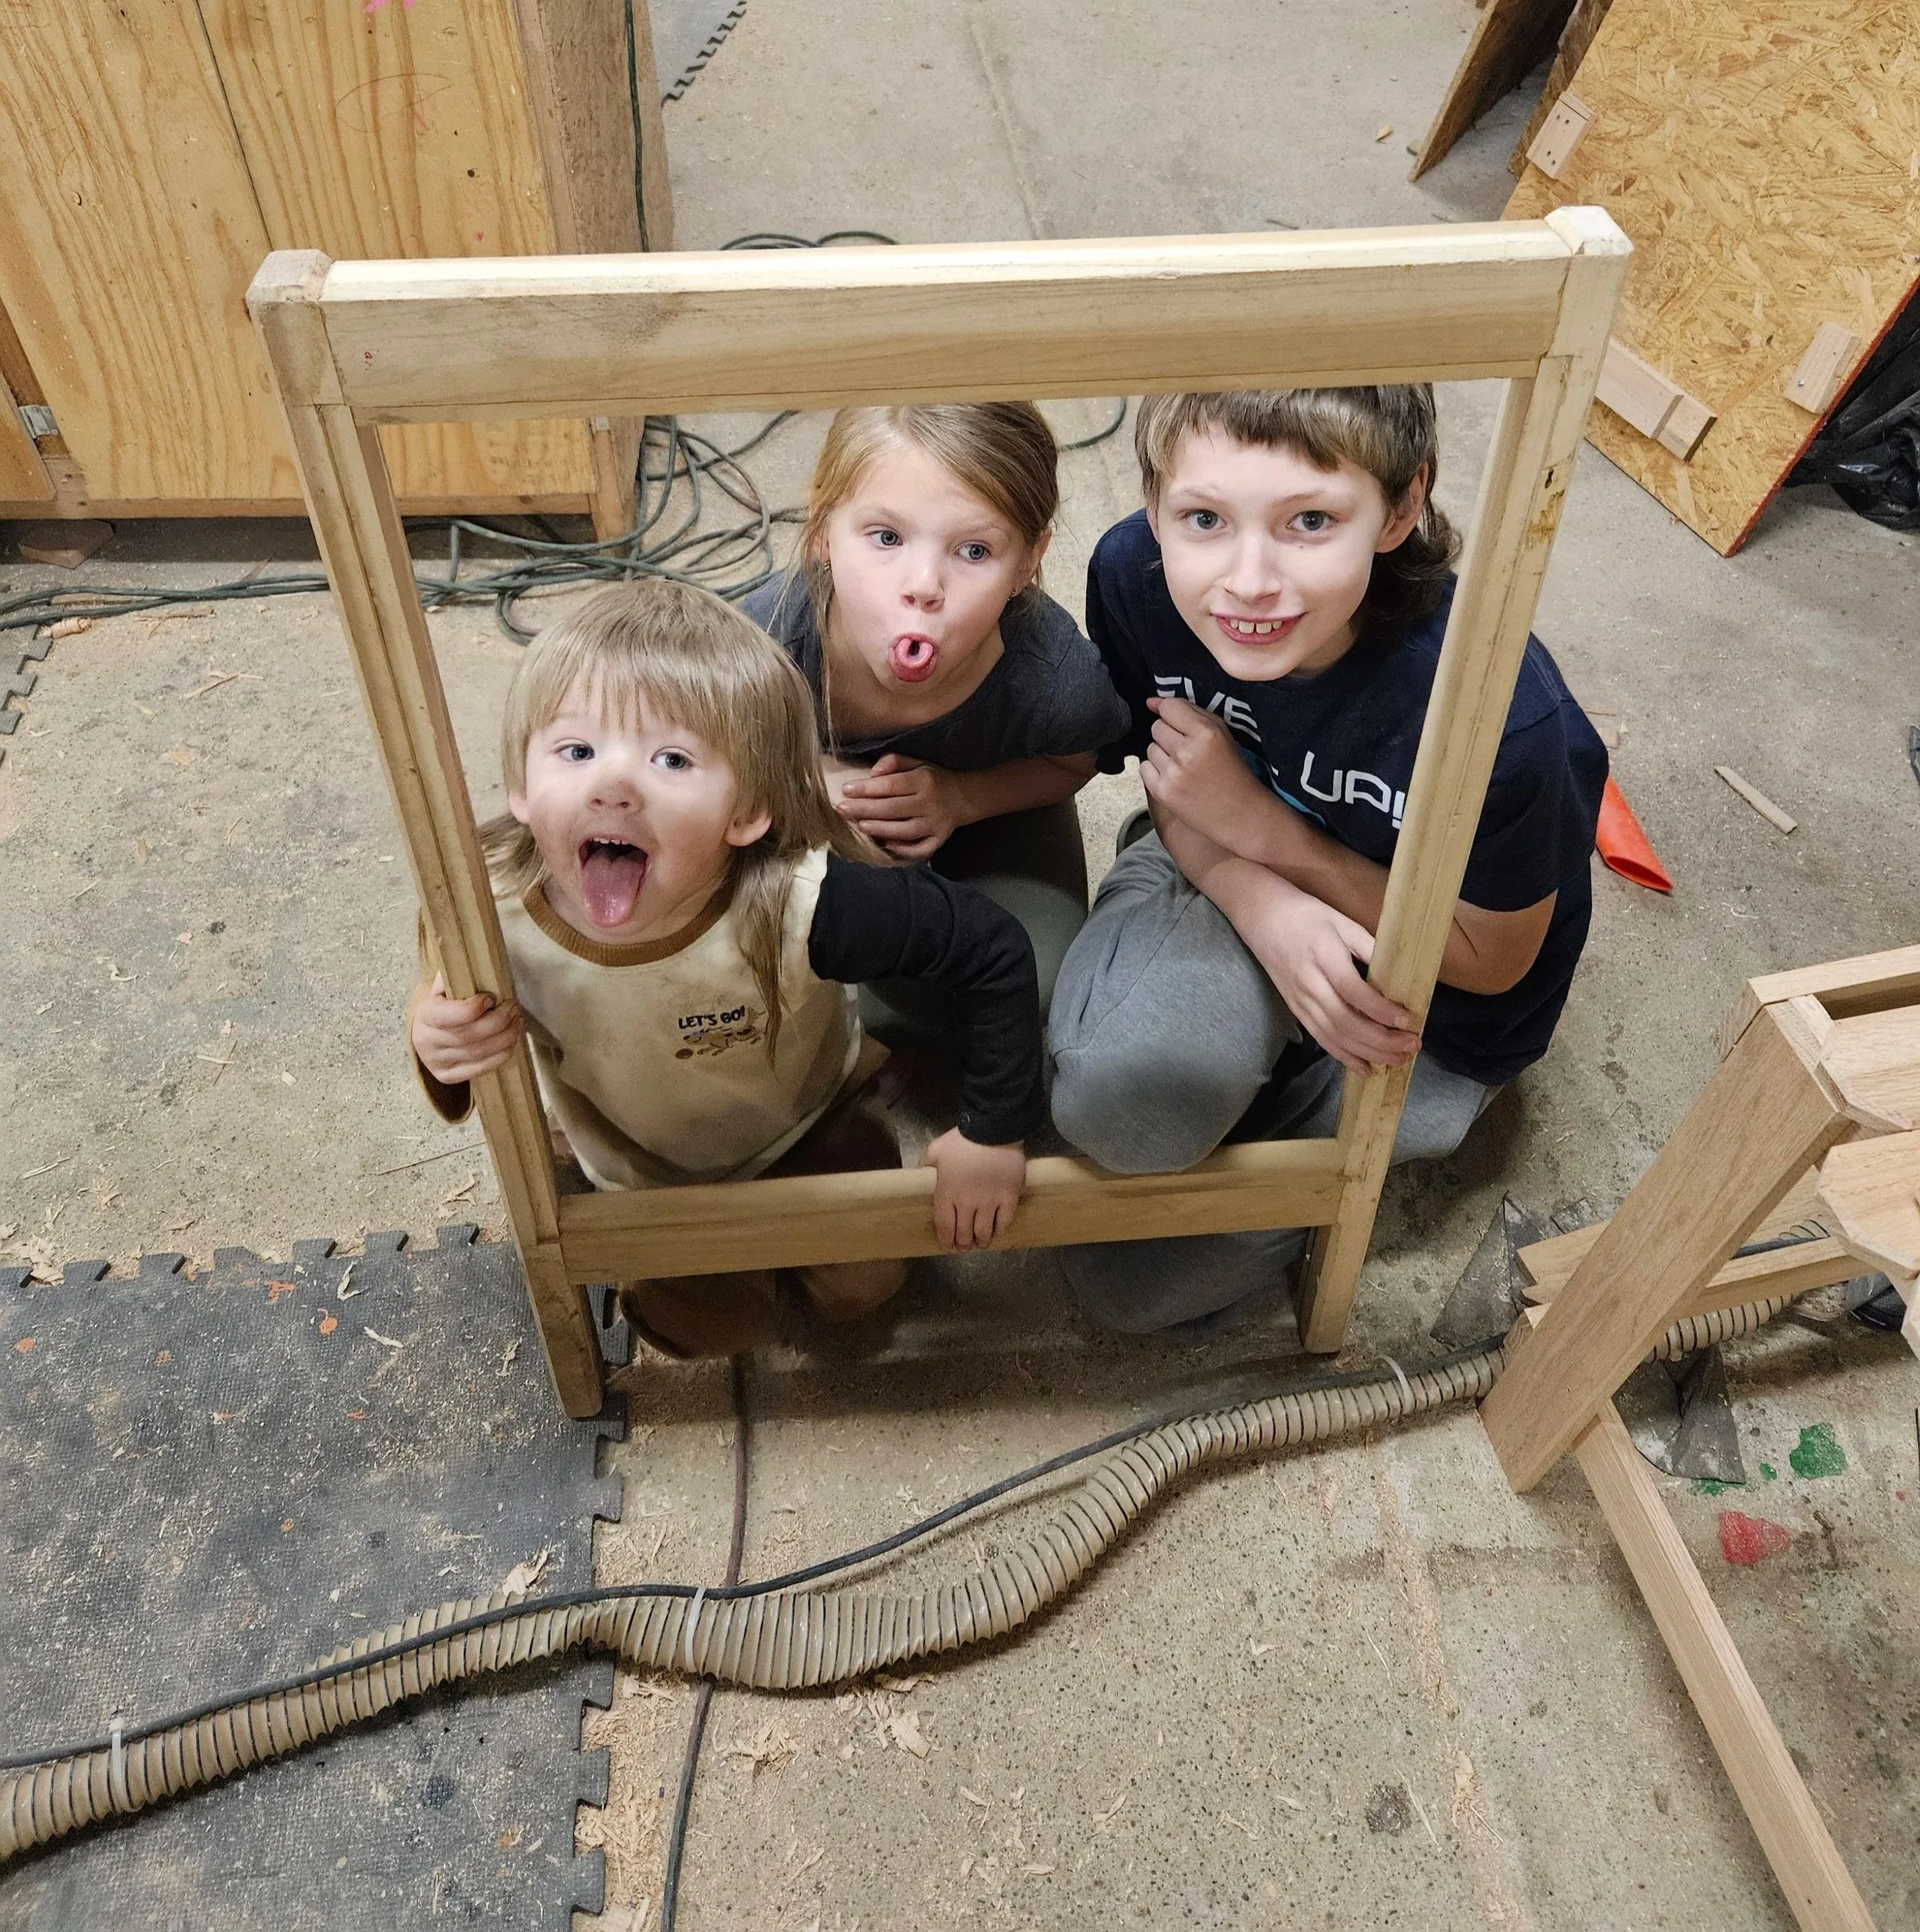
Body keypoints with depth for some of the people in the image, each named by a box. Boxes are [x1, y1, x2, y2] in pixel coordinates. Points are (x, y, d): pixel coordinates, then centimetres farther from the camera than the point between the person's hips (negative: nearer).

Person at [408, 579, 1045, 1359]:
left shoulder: (795, 907, -43)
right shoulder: (491, 916, -35)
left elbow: (993, 951, -31)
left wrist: (992, 1130, -22)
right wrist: (438, 1048, -37)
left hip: (804, 1120, -1)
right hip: (639, 1163, 1)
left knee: (861, 1285, 3)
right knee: (711, 1325, 4)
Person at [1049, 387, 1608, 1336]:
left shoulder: (1499, 715, -36)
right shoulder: (1134, 575, -25)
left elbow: (1491, 959, -17)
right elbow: (1173, 785, -6)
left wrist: (1261, 825, -28)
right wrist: (1264, 906, -30)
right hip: (1236, 870, 3)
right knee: (1120, 1084, -31)